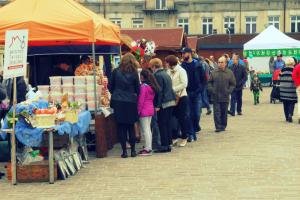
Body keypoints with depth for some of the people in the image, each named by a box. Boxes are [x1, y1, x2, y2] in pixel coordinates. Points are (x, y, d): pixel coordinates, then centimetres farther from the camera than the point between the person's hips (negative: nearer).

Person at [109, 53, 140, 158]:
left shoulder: (116, 72, -2)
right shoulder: (134, 73, -3)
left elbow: (110, 87, 4)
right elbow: (138, 89, 2)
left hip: (118, 102, 0)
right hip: (131, 102, 0)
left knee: (121, 127, 6)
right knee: (131, 126, 12)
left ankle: (124, 151, 5)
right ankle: (133, 150, 13)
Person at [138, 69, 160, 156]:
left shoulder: (143, 86, -16)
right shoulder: (152, 86, 8)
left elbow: (141, 100, -16)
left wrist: (138, 111, -10)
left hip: (144, 110, -8)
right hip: (151, 109, 8)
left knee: (145, 130, -4)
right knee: (148, 129, 14)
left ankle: (147, 149, -3)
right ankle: (149, 147, 18)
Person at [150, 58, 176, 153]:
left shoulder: (158, 75, -13)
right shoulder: (166, 74, 15)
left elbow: (159, 91, -17)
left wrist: (157, 105, -15)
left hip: (163, 103, -9)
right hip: (171, 101, 9)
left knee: (162, 124, -3)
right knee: (168, 123, 13)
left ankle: (164, 146, -2)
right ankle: (168, 144, 17)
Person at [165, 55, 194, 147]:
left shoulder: (181, 71, -9)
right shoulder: (169, 71, 6)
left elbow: (184, 84, -16)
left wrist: (173, 89, -19)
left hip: (181, 96, -5)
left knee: (182, 118, 2)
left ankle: (184, 138, 13)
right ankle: (174, 137, 19)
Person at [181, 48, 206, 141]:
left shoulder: (198, 65, 0)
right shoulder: (182, 66, 3)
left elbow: (203, 78, 1)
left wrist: (200, 89, -8)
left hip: (196, 93, -1)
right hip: (187, 94, 1)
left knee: (197, 113, -1)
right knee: (189, 114, 0)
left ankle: (196, 126, 26)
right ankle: (191, 134, 6)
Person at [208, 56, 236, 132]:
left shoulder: (230, 73, 2)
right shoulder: (214, 72, 4)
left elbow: (233, 84, 4)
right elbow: (209, 82, 9)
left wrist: (229, 91, -10)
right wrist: (211, 89, -7)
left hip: (225, 97, 0)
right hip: (215, 97, 0)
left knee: (224, 113, 9)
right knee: (217, 112, -3)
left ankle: (223, 126, 21)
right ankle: (218, 127, -2)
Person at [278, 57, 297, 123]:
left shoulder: (282, 70, 4)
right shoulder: (294, 70, -8)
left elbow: (280, 79, 8)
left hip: (283, 89, 4)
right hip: (292, 89, -3)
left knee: (285, 103, 10)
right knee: (291, 103, 2)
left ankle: (287, 117, 14)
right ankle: (290, 114, -19)